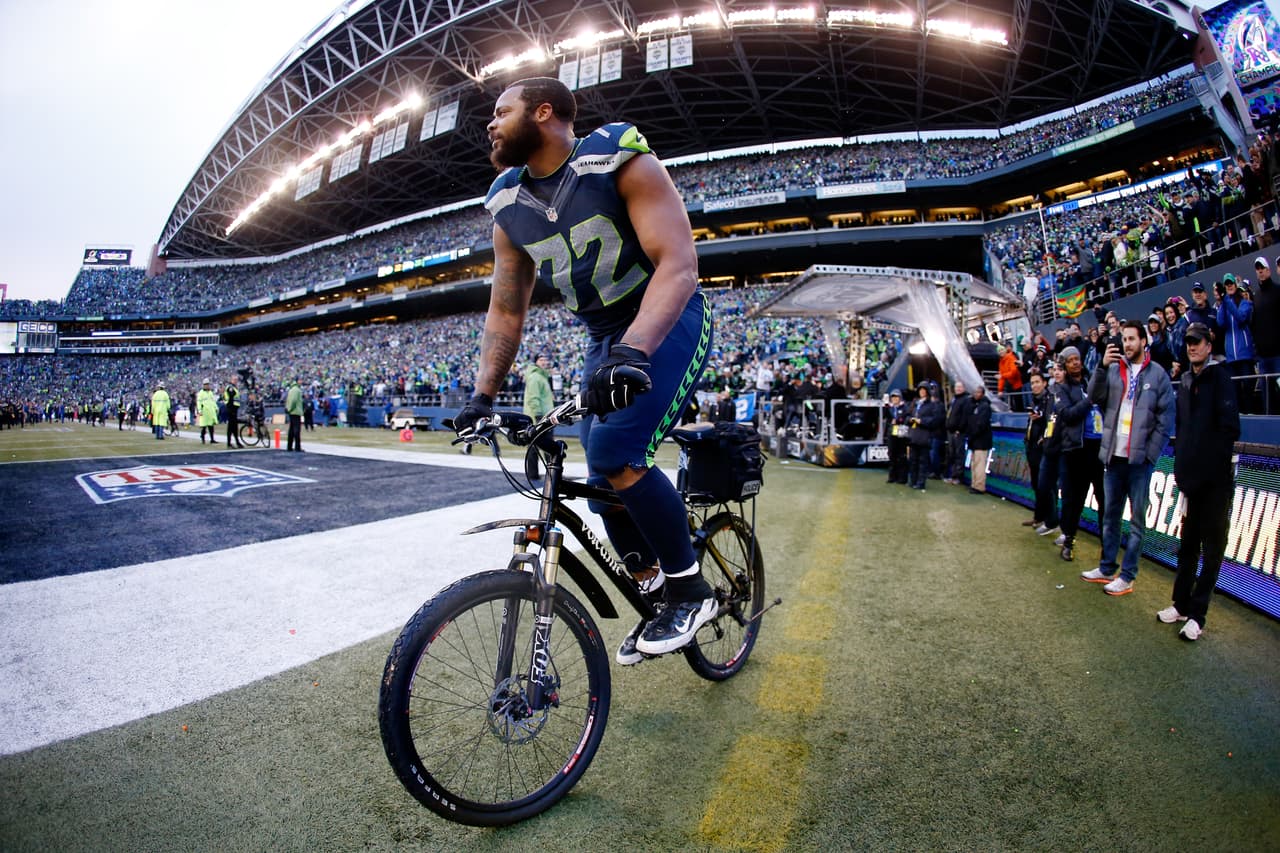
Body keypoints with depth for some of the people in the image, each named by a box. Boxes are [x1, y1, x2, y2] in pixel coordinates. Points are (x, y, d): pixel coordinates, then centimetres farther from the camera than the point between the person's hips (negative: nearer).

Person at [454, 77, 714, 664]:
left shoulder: (621, 163, -15)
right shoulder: (509, 208, 3)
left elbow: (678, 263, -27)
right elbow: (505, 313, 6)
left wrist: (633, 351, -41)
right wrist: (482, 397, -4)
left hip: (667, 325, -6)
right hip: (605, 340, 7)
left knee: (617, 451, -26)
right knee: (604, 480, 2)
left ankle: (691, 592, -6)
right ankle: (655, 597, 24)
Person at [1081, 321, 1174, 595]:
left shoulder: (1158, 374, 0)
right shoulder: (1113, 369, 7)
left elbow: (1165, 419, -2)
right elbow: (1094, 396, -3)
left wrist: (1150, 454, -8)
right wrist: (1102, 366, -15)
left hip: (1139, 459, -3)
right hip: (1113, 456, 3)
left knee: (1137, 520, 3)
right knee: (1110, 516, 12)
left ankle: (1127, 577, 9)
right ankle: (1107, 568, 23)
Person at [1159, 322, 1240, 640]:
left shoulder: (1220, 378, -6)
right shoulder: (1186, 382, 13)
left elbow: (1230, 429, -11)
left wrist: (1214, 460, -9)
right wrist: (1181, 465, 10)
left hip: (1215, 480, -6)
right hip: (1192, 477, 7)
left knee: (1212, 547, 3)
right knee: (1188, 545, 14)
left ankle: (1197, 614, 7)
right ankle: (1181, 604, 24)